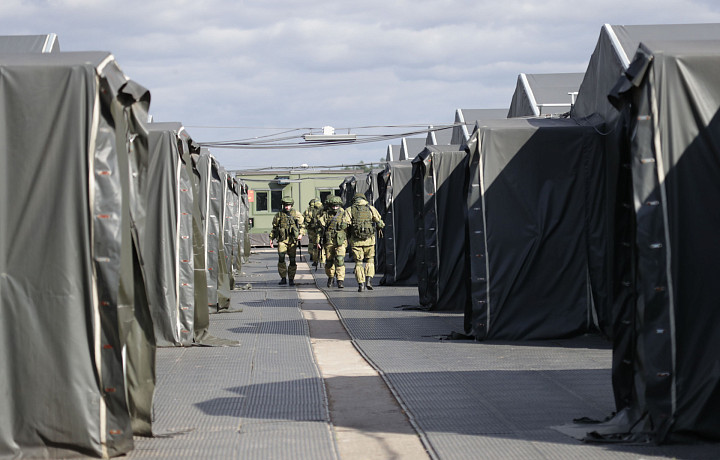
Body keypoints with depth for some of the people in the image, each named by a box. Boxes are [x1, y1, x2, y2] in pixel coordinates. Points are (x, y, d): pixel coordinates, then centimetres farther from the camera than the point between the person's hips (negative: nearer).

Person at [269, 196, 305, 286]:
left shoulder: (297, 214, 6)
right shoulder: (279, 215, 8)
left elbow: (302, 225, 11)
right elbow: (274, 228, 16)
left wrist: (301, 234, -7)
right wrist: (271, 238, 10)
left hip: (293, 240, 0)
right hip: (282, 240, 0)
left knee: (292, 260, 0)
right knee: (281, 258, -14)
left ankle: (291, 279, 11)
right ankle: (283, 278, -4)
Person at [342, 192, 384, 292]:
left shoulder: (349, 210, 5)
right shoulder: (371, 208, 7)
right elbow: (380, 223, 2)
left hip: (355, 240, 0)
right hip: (369, 239, 0)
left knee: (358, 262, 9)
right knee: (369, 260, 17)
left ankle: (361, 284, 2)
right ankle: (369, 280, 0)